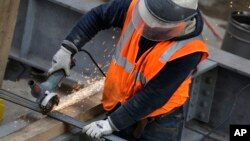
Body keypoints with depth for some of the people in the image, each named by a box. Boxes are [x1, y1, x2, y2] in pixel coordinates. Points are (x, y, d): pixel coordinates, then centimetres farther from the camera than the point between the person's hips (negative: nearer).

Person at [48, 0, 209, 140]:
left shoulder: (187, 50, -29)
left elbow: (152, 97, -25)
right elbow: (97, 16, 2)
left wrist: (112, 123, -22)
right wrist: (68, 48, -6)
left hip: (158, 125, -5)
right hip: (120, 108, 5)